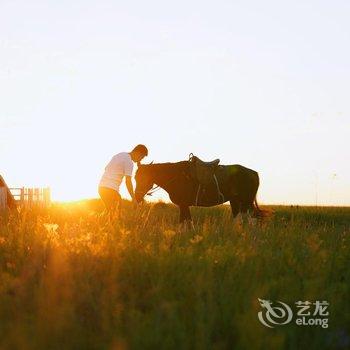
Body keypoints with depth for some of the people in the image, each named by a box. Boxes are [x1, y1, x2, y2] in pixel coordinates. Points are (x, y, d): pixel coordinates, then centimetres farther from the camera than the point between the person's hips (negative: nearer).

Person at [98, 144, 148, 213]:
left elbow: (106, 168, 23)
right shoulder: (129, 162, -9)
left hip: (102, 187, 9)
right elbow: (128, 181, -14)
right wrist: (133, 198, -10)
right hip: (111, 189, -9)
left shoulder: (119, 155, 18)